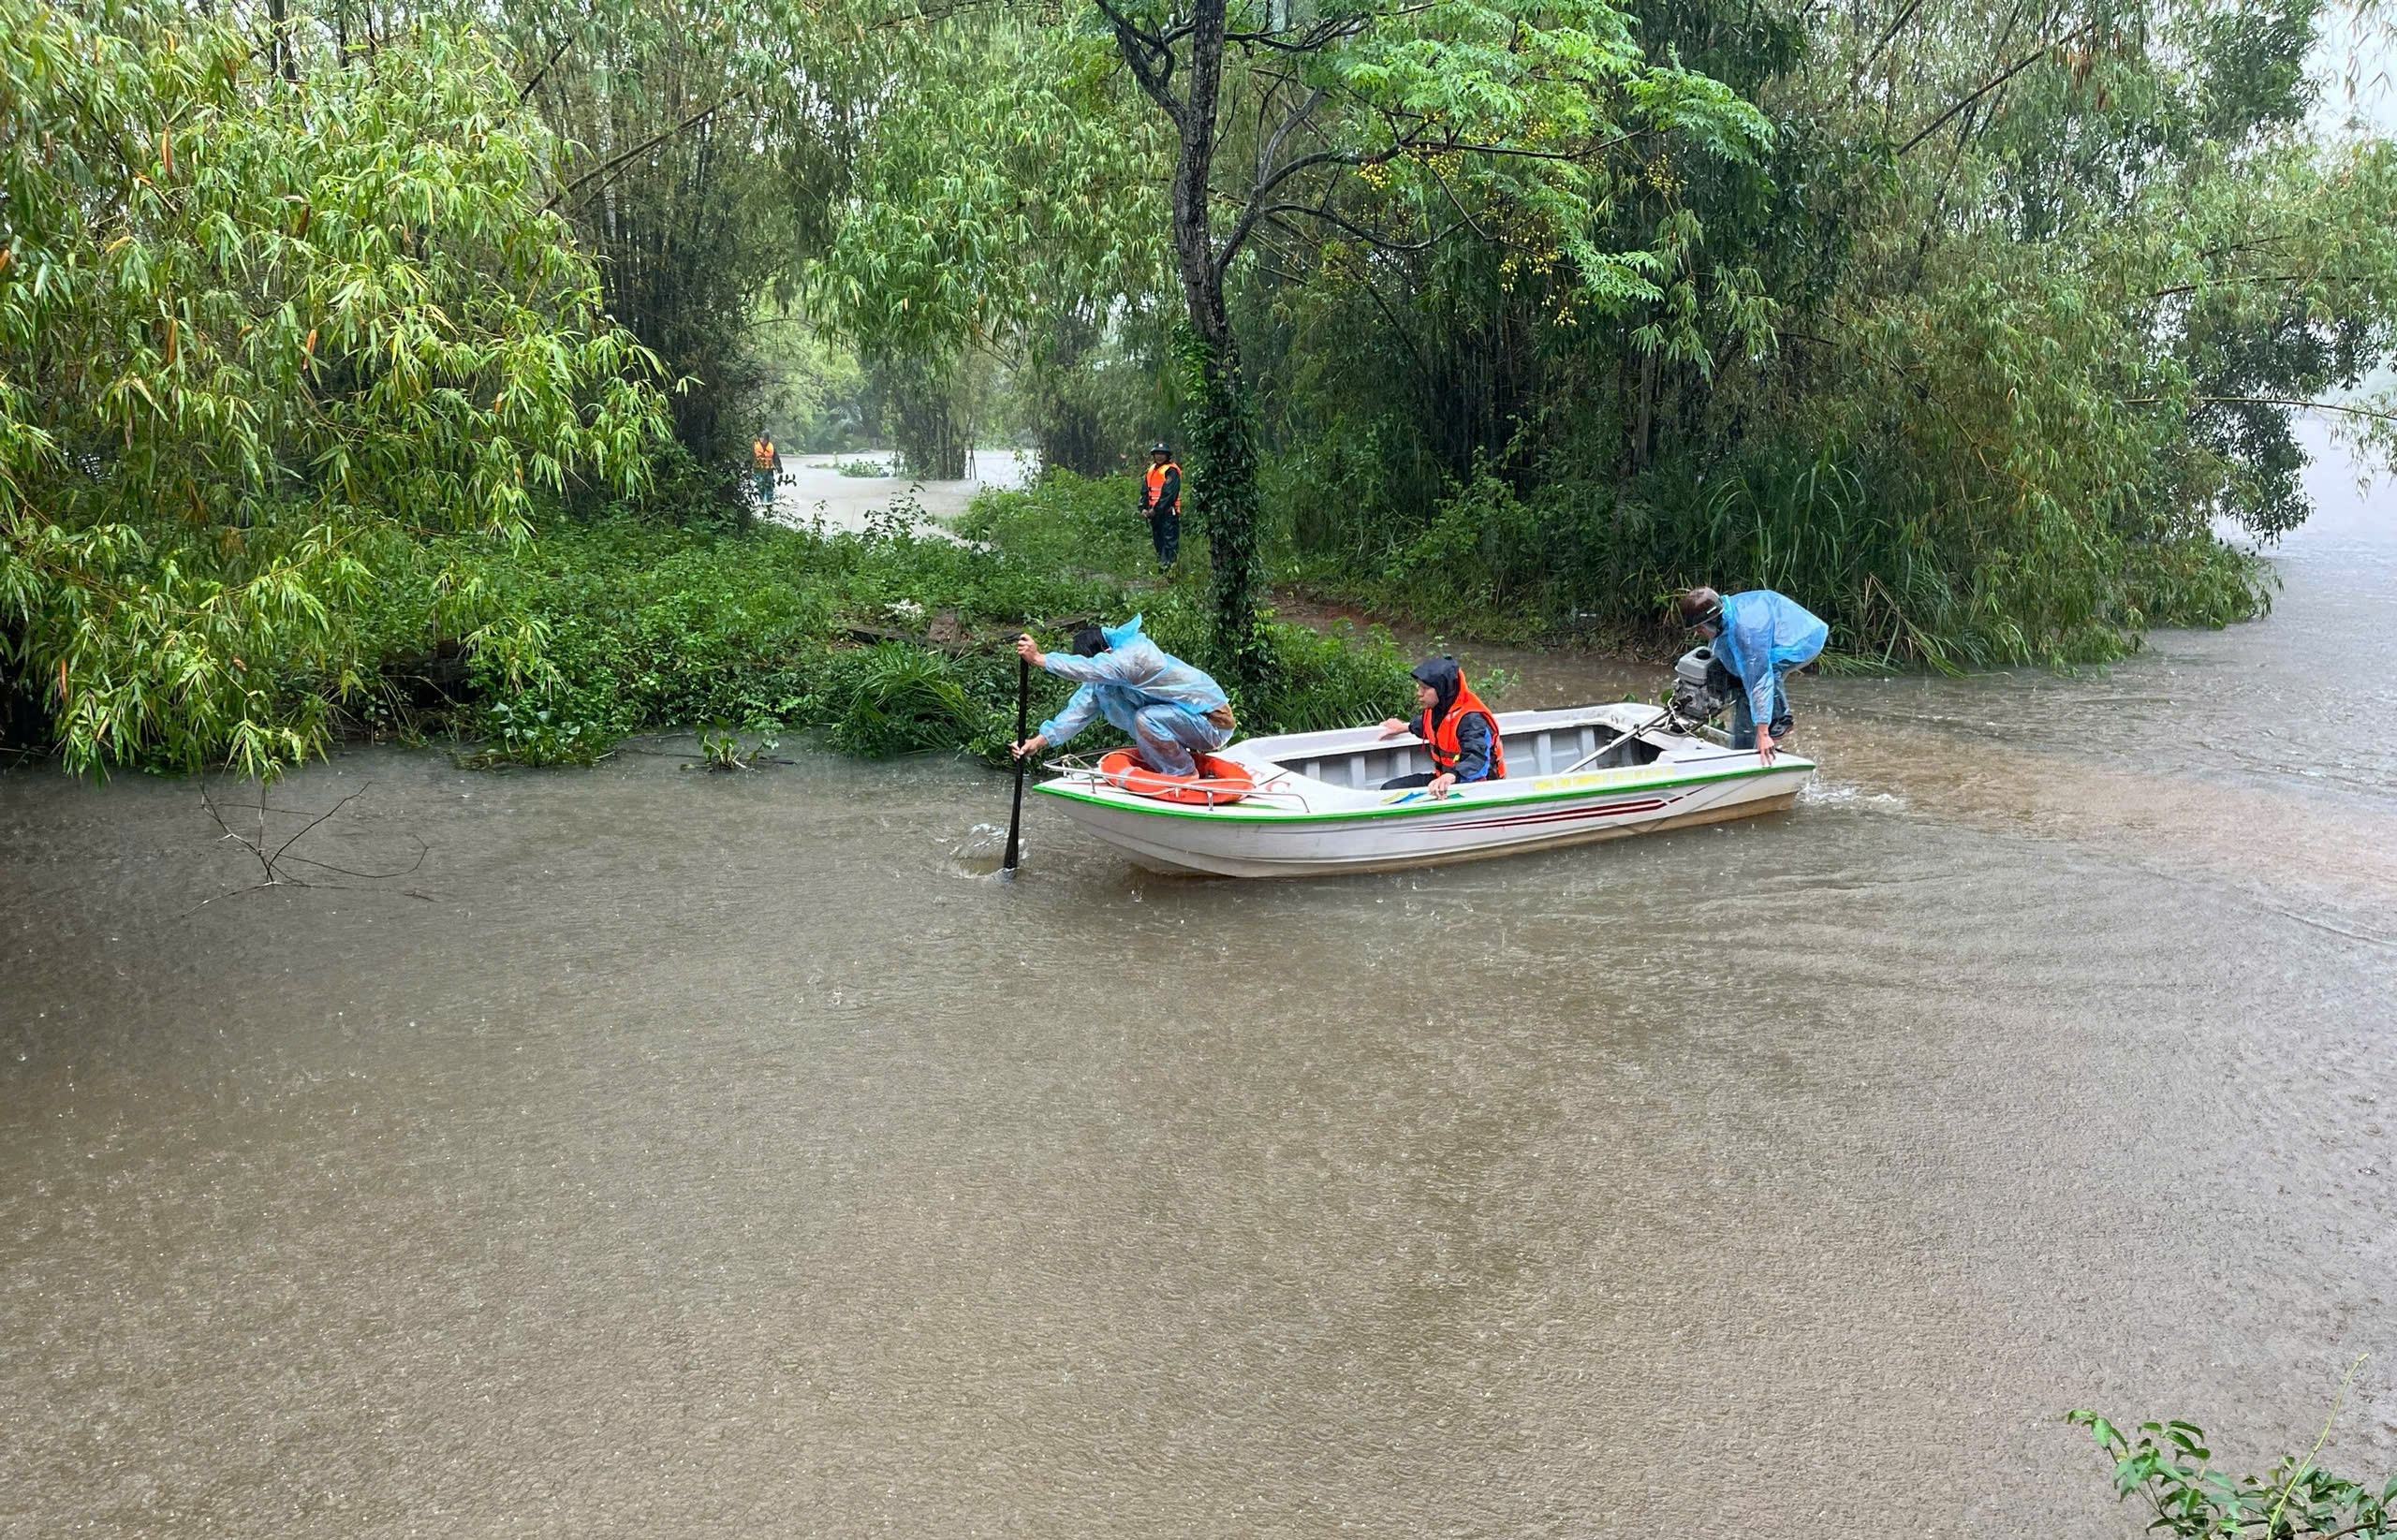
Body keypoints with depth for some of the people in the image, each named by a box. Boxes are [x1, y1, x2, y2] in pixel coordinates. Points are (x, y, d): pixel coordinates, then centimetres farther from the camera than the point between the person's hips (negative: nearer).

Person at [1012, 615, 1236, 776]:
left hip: (1214, 723, -10)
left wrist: (1038, 658, -38)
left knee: (1146, 719, -28)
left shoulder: (1135, 653, -26)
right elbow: (1081, 709, -1)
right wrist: (1039, 741, -8)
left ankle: (1187, 775, -8)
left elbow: (1088, 670, -39)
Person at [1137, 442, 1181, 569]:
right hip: (1154, 513, 8)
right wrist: (1143, 507, 5)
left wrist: (1156, 509, -17)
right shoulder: (1151, 470, 17)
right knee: (1157, 541, 13)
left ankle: (1169, 564, -13)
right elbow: (1144, 491, 18)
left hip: (1168, 512, -8)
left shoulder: (1171, 471, -9)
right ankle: (1160, 563, 20)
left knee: (1170, 540, -10)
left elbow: (1168, 493, -16)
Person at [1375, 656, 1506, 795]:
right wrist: (1405, 727, 49)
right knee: (1390, 789, -1)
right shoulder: (1435, 708, 4)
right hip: (1443, 779, 10)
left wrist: (1451, 777, -59)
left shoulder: (1471, 719, -25)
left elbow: (1477, 759, -40)